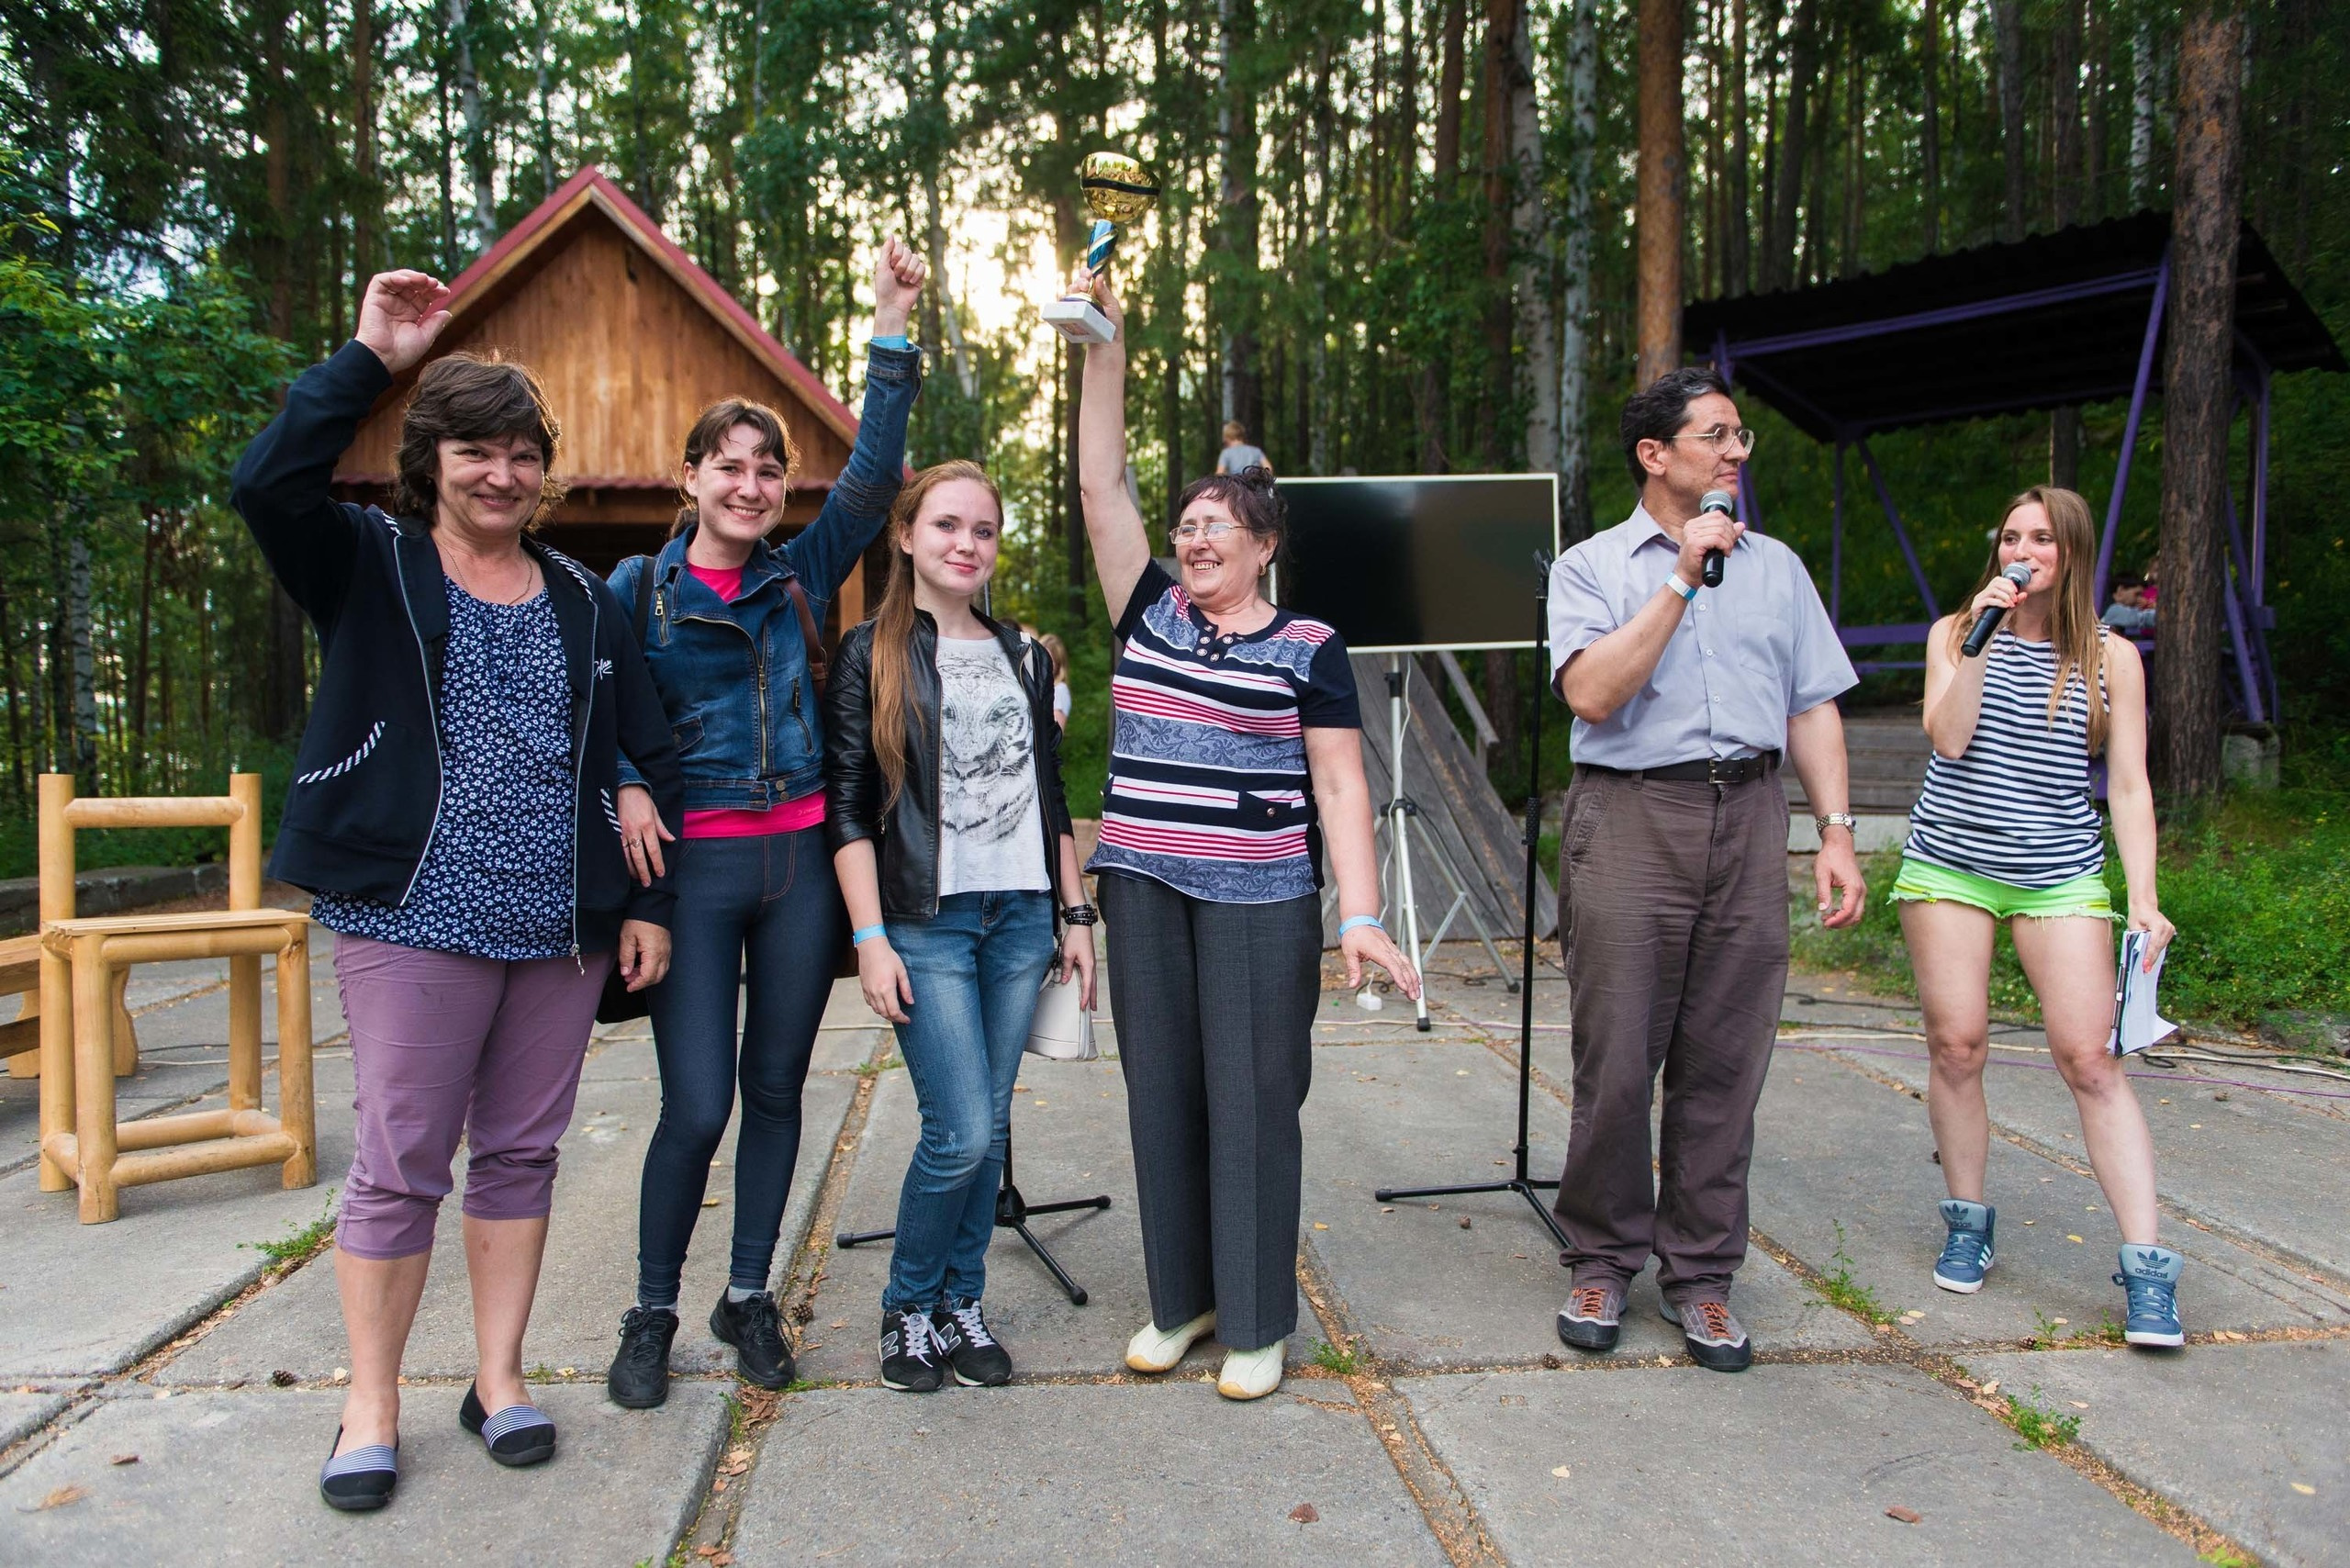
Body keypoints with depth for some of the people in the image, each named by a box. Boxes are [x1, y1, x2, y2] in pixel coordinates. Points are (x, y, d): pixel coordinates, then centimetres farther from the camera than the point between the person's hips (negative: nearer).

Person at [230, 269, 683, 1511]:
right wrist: (370, 358, -16)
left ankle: (498, 1382, 24)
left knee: (521, 1153, 11)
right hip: (415, 921, -3)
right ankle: (371, 1408, 18)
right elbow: (265, 483, -18)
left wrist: (648, 901, 7)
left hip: (561, 930, 4)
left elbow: (648, 756, 12)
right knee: (399, 1165, 1)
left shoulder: (582, 599, 12)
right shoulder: (368, 567, 3)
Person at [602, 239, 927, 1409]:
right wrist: (626, 787, -14)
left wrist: (892, 329, -8)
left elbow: (872, 474, -2)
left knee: (776, 1090, 10)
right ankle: (651, 1313, 18)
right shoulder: (637, 588, 2)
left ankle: (748, 1298, 27)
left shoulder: (802, 576, 7)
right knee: (696, 1106, -4)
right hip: (693, 863, -3)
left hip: (799, 858, 3)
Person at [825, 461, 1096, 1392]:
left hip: (1020, 920, 5)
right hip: (926, 924, -4)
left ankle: (961, 1303, 25)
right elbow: (846, 807, -5)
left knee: (990, 1128, 8)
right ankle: (908, 1306, 16)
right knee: (962, 1132, -8)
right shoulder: (872, 655, -1)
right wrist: (871, 939, -11)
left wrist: (1076, 912, 12)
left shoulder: (1025, 658, 13)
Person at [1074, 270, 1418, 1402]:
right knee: (1160, 1094, 10)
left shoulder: (1308, 648, 0)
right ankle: (1179, 1299, 25)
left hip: (1259, 899, -4)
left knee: (1252, 1100, 1)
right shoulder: (1149, 612, 9)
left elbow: (1341, 788, -4)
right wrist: (1105, 345, -1)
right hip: (1144, 887, 4)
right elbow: (1099, 484, 5)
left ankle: (1257, 1321, 15)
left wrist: (1361, 917, -13)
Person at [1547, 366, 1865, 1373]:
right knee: (1616, 1057, -1)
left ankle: (1700, 1274, 18)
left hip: (1750, 819, 3)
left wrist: (1835, 830, 6)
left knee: (1726, 1062, 5)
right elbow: (1592, 693, -12)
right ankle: (1603, 1261, 17)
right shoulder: (1591, 566, 5)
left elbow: (1812, 708, 15)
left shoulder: (1776, 566, 17)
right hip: (1629, 819, -3)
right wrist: (1683, 579, -11)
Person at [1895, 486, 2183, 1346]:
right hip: (1949, 866, 1)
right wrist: (1985, 637, -11)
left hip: (2062, 877, 0)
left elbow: (2129, 787, 4)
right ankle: (1968, 1221, 18)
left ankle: (2145, 1264, -4)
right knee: (1956, 1046, 0)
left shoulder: (2111, 658, 6)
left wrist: (2143, 897, -4)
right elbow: (1948, 738, -8)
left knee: (2090, 1058, -8)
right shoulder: (1955, 633, 6)